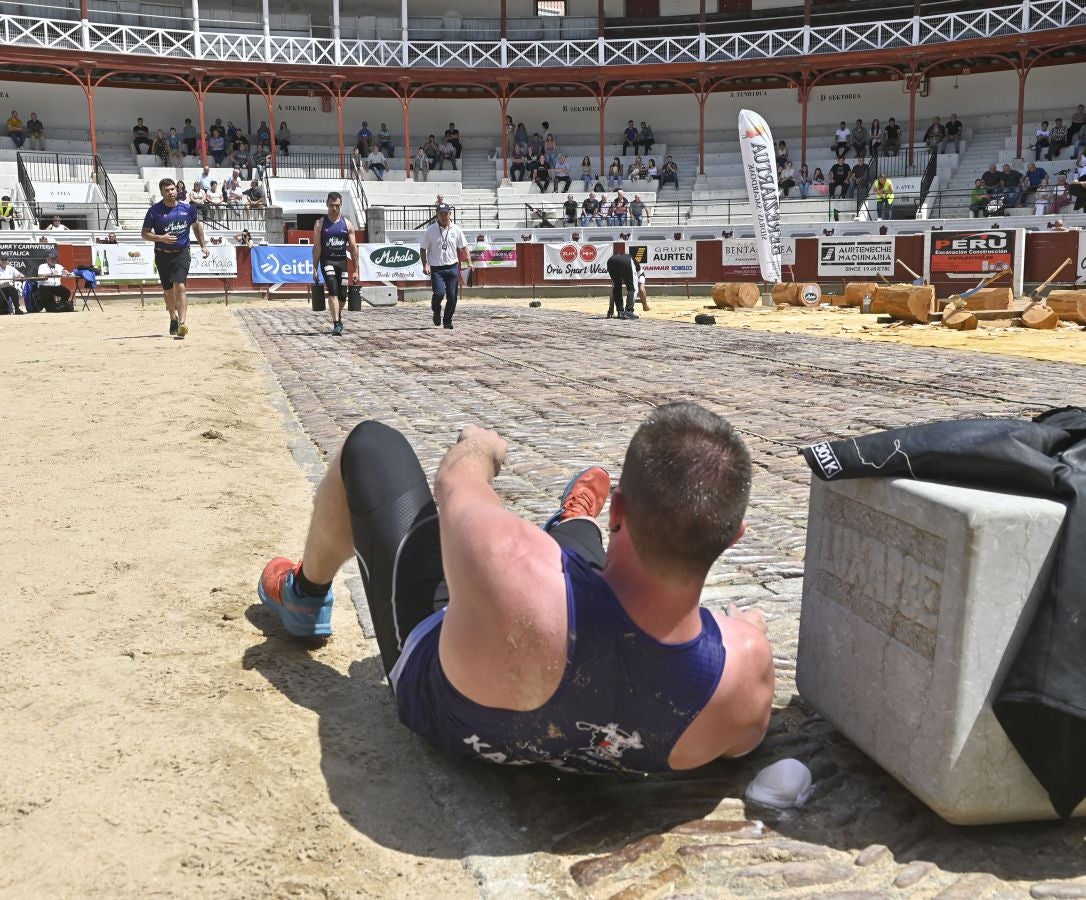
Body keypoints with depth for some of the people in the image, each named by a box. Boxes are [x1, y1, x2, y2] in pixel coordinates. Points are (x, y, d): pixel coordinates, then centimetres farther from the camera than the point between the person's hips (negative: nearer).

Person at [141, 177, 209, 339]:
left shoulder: (187, 209, 1)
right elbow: (145, 234, -2)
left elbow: (197, 225, 19)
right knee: (168, 291, 12)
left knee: (179, 286, -19)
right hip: (162, 255, 1)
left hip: (182, 253, -1)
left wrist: (203, 246, 17)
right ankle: (173, 319, 36)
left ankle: (183, 323, -25)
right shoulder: (154, 211, -5)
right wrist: (161, 238, -18)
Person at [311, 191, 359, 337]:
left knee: (342, 295, 7)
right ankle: (336, 324, -19)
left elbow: (353, 247, 5)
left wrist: (356, 269, 1)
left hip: (342, 261, 3)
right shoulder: (320, 224, 2)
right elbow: (317, 247, 0)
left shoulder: (347, 224, 6)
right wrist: (315, 268, -5)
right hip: (327, 261, -3)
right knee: (333, 291, -19)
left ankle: (337, 317, 36)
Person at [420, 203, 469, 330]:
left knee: (452, 297, 1)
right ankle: (436, 312, 14)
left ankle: (447, 321, 19)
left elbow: (464, 247, 8)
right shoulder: (430, 230, -1)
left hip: (452, 267, 2)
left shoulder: (456, 229, 5)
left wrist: (469, 262, -6)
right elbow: (423, 249, 3)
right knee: (439, 293, -17)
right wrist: (425, 265, -11)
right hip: (436, 268, -2)